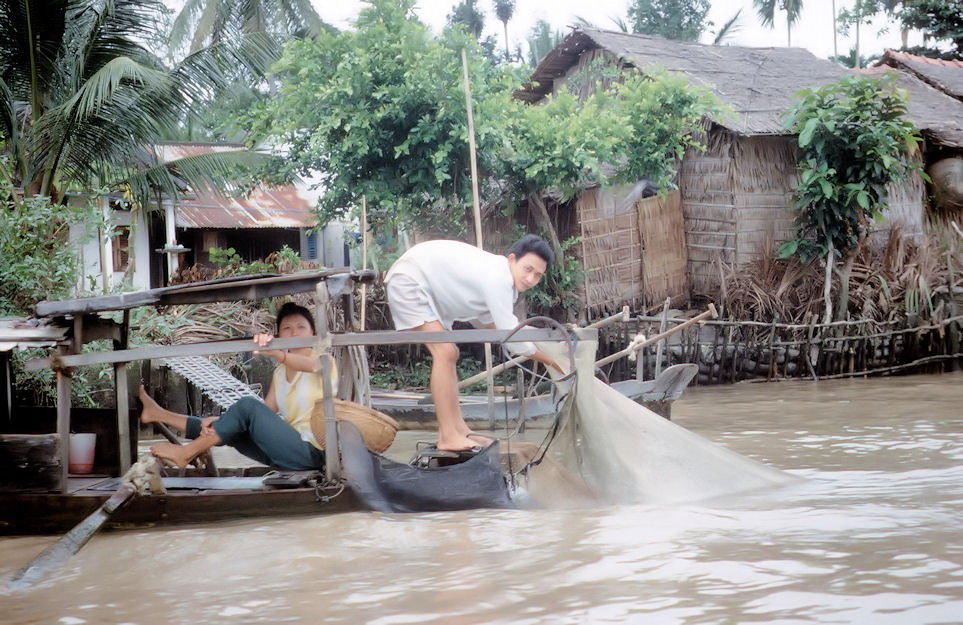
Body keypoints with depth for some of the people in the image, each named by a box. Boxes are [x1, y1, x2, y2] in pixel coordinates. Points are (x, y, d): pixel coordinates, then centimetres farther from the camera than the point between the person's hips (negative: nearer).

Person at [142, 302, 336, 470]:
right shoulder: (280, 373, 19)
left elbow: (313, 364, -28)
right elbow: (266, 411, 10)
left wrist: (278, 354, -49)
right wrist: (220, 421, -7)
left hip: (311, 451, -7)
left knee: (248, 405, -19)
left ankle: (187, 452, -9)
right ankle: (156, 413, 26)